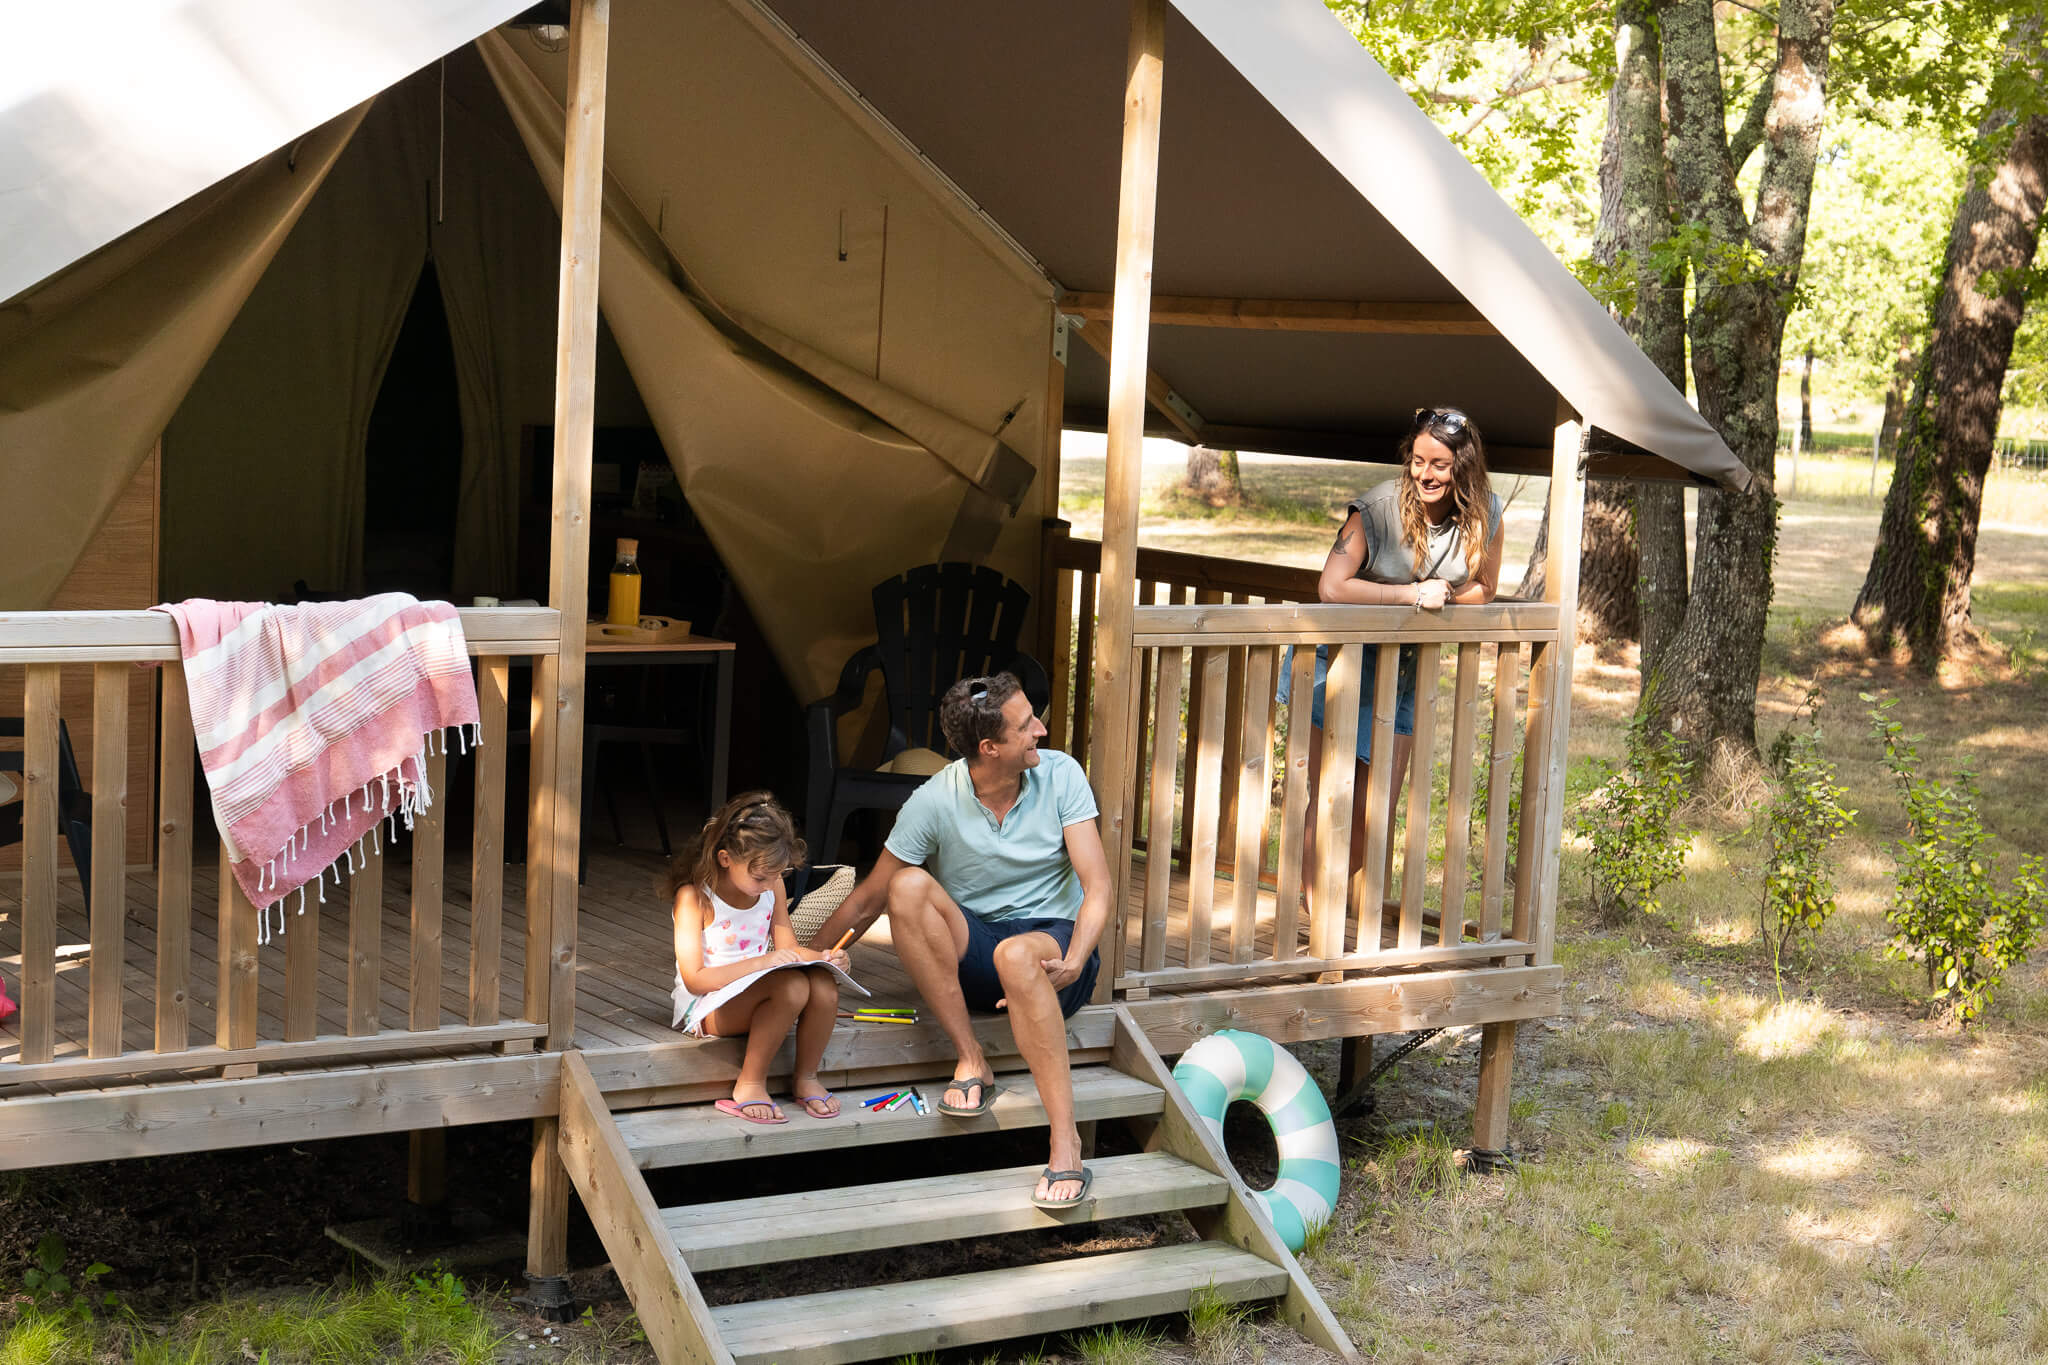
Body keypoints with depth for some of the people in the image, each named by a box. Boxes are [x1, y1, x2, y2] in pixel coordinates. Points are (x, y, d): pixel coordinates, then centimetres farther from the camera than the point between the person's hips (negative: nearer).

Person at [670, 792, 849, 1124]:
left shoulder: (772, 886, 4)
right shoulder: (693, 897, -16)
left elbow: (787, 947, 9)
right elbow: (694, 980, -20)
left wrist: (821, 957, -14)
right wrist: (761, 963, -29)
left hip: (758, 992, 6)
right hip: (707, 1007, -6)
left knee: (824, 985, -27)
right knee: (792, 985, -35)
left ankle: (806, 1076, -4)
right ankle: (750, 1085, -19)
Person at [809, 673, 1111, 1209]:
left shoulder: (1060, 776, -8)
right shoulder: (934, 802, -9)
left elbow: (1097, 887, -11)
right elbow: (868, 901, -2)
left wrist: (1073, 963, -28)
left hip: (1053, 939, -2)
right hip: (970, 954, 2)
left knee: (1017, 954, -39)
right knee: (908, 886, -27)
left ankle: (1065, 1142, -40)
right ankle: (972, 1061, -22)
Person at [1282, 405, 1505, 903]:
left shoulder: (1484, 515, -6)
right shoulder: (1377, 508, -21)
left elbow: (1484, 589, 6)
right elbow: (1331, 586, -28)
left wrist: (1440, 598, -14)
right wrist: (1413, 594, -27)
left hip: (1403, 674, 4)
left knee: (1378, 816, 6)